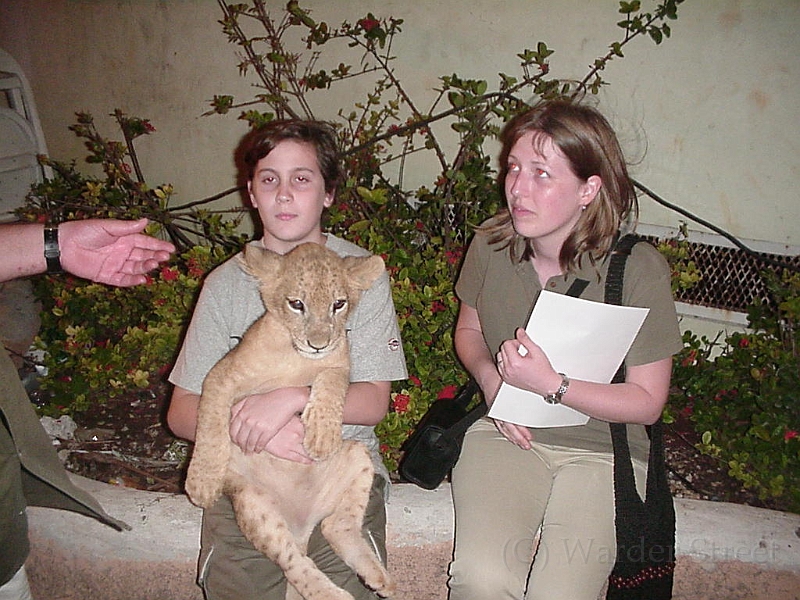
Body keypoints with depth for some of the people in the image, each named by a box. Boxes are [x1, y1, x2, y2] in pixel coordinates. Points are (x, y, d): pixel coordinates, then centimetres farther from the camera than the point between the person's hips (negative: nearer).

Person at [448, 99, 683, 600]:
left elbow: (647, 403, -7)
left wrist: (551, 385, -22)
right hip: (505, 432, 2)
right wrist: (490, 376, -7)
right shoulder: (490, 245, -4)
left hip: (601, 449, -1)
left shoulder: (640, 269, -14)